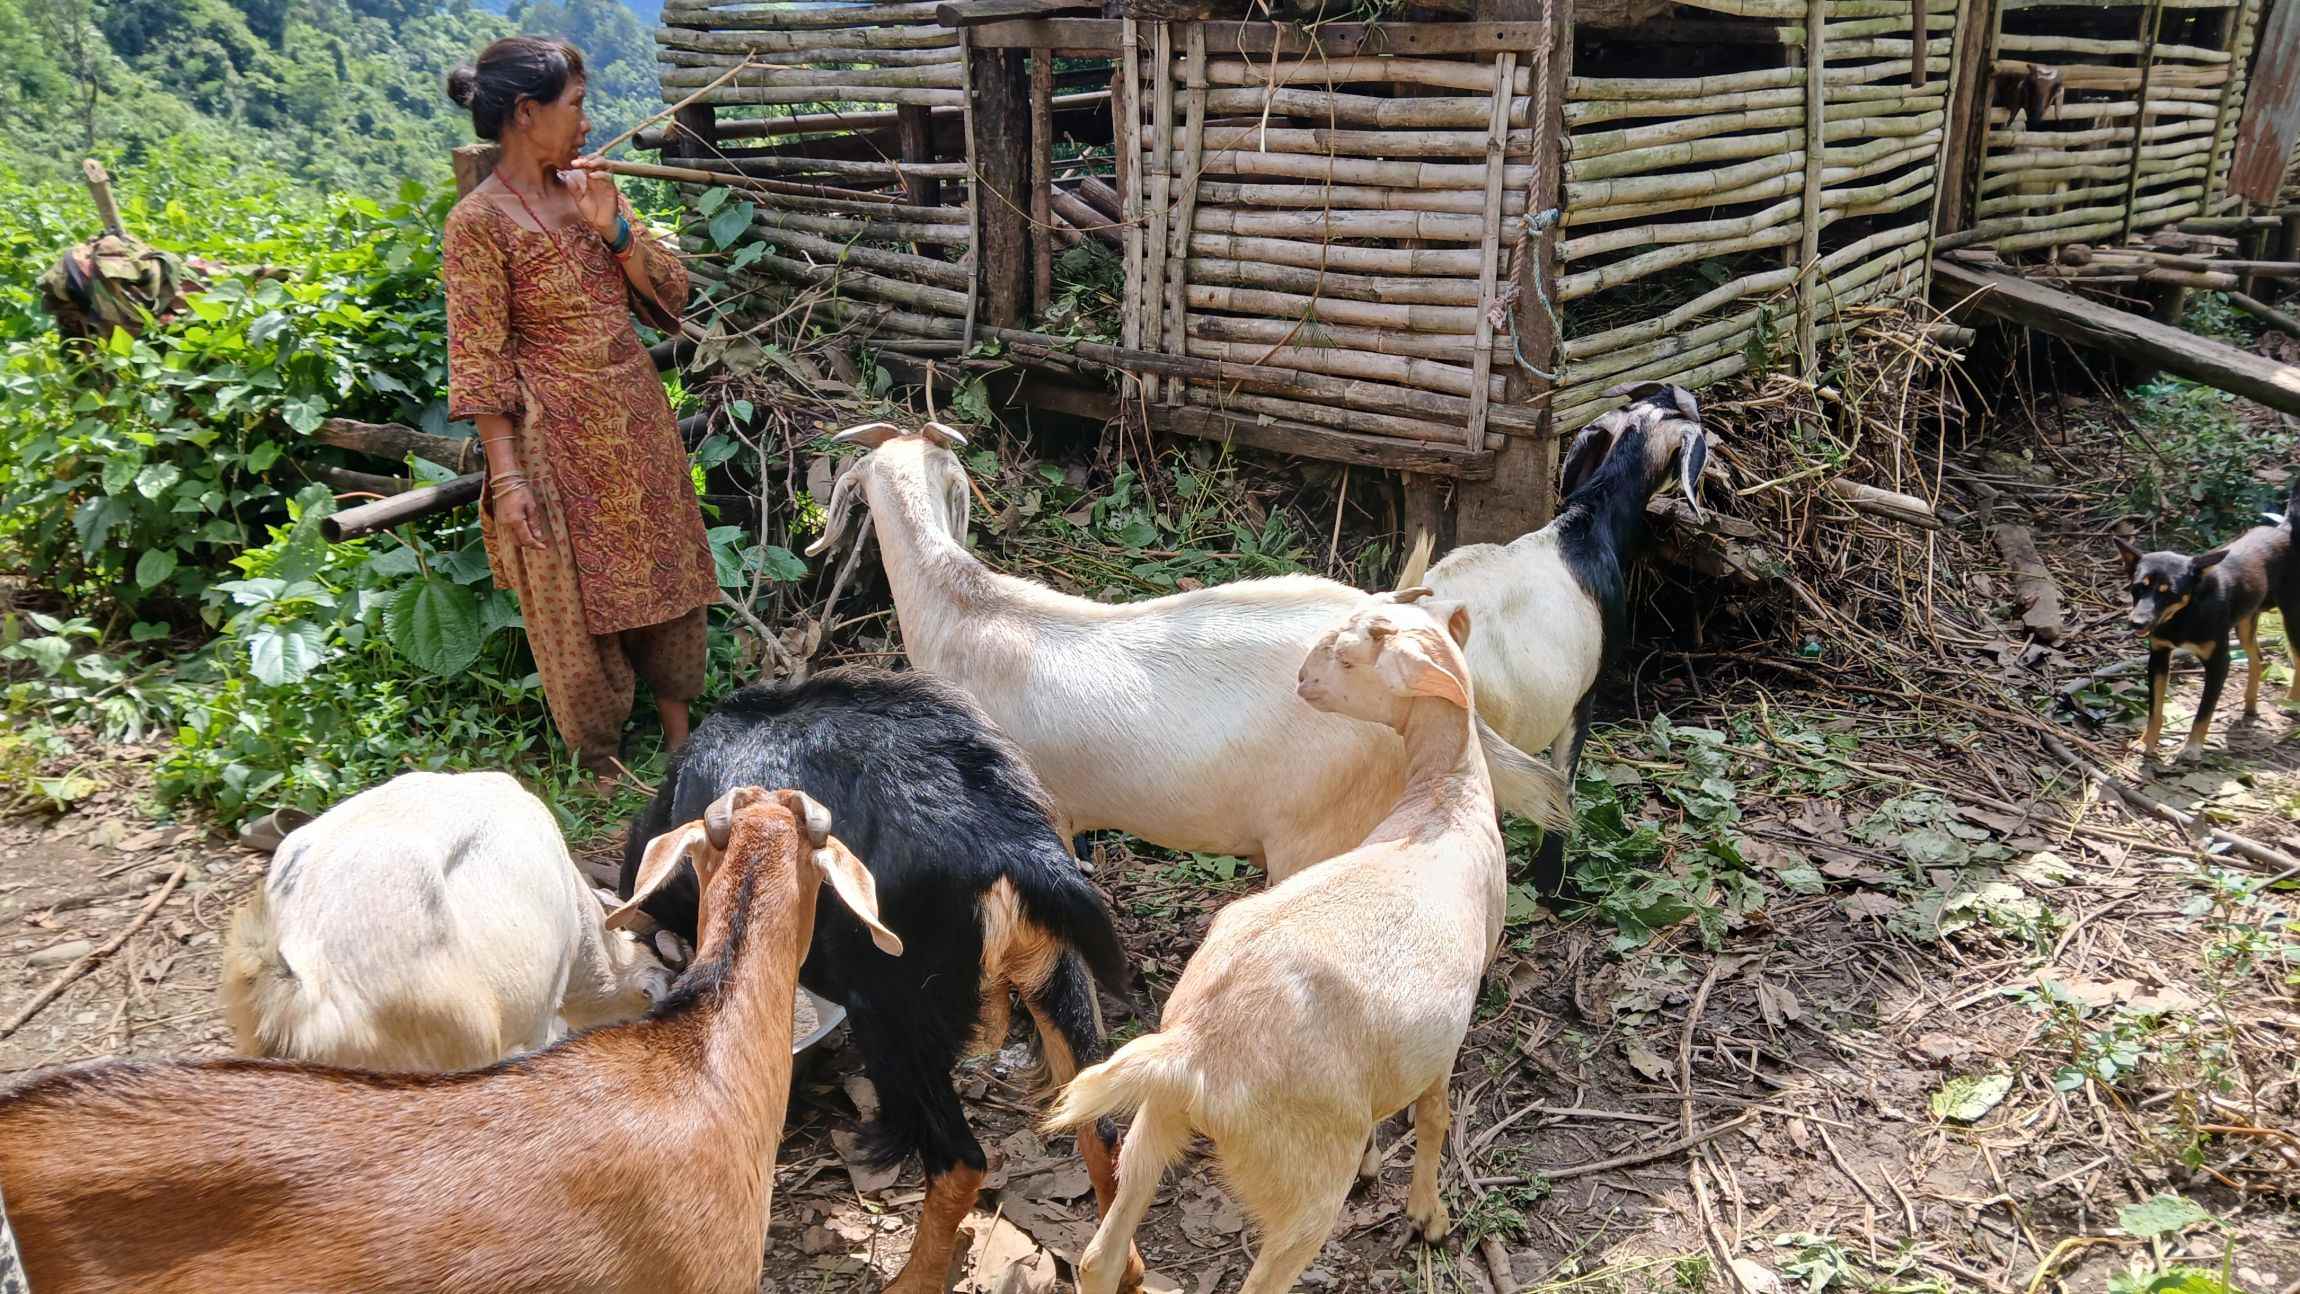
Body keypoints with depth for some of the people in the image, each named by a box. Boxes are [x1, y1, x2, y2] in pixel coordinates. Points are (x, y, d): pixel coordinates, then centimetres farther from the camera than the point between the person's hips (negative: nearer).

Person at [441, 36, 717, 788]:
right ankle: (603, 766, 22)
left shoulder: (590, 189, 5)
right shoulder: (479, 222, -13)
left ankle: (679, 732, 30)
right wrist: (507, 476, -17)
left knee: (665, 573, 14)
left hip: (639, 418, 6)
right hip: (558, 439, -6)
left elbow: (671, 294, 5)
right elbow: (479, 362, -13)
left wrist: (614, 231, -10)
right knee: (577, 598, 6)